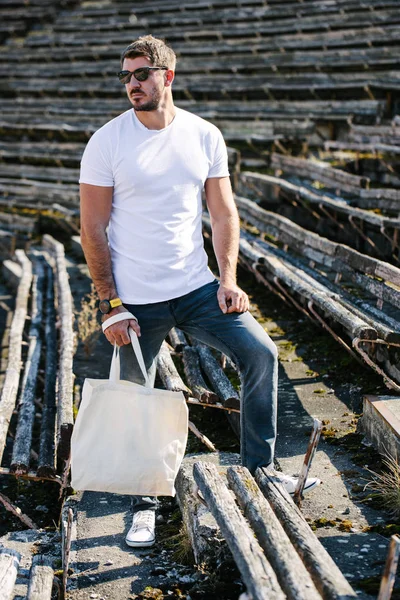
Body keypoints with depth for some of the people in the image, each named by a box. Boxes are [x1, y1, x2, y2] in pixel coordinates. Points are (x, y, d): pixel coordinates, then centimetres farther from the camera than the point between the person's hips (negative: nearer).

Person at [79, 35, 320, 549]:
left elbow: (222, 212, 7)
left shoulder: (205, 136, 1)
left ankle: (259, 471, 10)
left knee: (261, 353, -7)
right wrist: (110, 305, -11)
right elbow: (92, 230, -7)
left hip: (197, 288, 3)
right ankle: (144, 506, 24)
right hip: (136, 300, -2)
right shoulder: (107, 142, -7)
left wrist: (228, 278, -5)